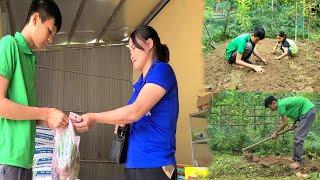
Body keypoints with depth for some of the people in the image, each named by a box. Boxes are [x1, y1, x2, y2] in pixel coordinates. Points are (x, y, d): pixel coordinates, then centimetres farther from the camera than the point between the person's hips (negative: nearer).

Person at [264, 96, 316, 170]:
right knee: (297, 136, 13)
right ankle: (295, 159, 18)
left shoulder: (280, 105, -14)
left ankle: (298, 161, -6)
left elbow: (285, 123, -10)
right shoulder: (283, 102, 14)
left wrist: (276, 132, 2)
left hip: (308, 111, -10)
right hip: (307, 111, 10)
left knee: (298, 137, -9)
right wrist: (294, 123, 9)